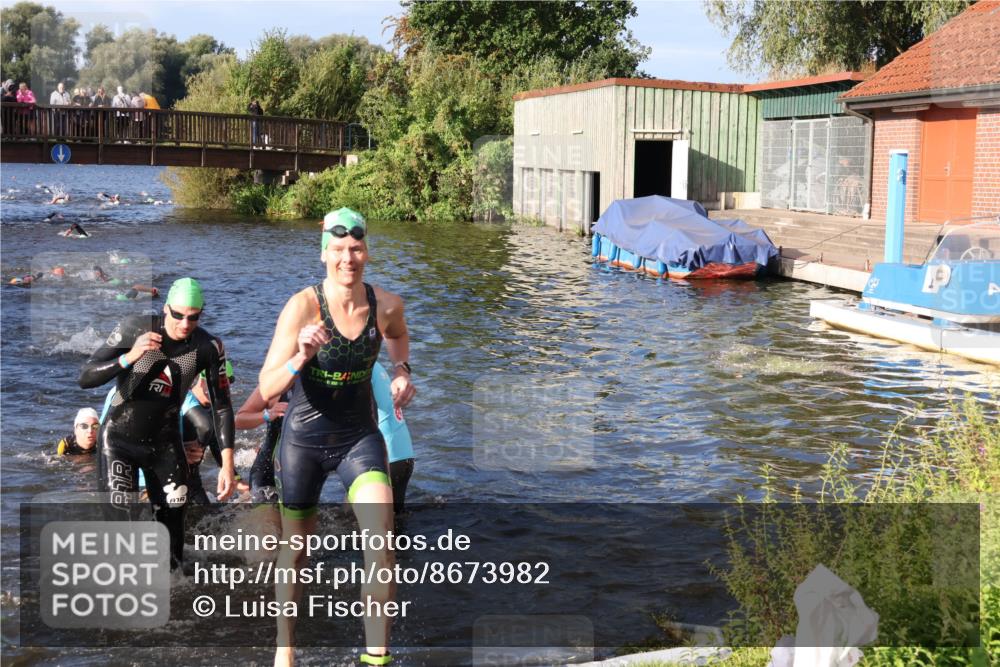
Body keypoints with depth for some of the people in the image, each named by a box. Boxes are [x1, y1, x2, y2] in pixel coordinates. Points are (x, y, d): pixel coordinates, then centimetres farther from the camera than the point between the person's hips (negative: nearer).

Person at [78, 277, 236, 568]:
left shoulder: (208, 347, -14)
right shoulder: (135, 328, -20)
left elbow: (221, 405, -8)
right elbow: (86, 377, -19)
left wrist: (227, 464, -15)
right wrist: (130, 357, -37)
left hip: (164, 441, 3)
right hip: (120, 438, -2)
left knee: (173, 520, 4)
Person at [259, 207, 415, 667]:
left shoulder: (387, 306, -9)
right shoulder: (302, 307, -19)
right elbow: (266, 390, -24)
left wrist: (401, 372, 3)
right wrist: (300, 357, -41)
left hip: (359, 436, 2)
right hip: (304, 440, -1)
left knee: (381, 539, -20)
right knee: (295, 551, 14)